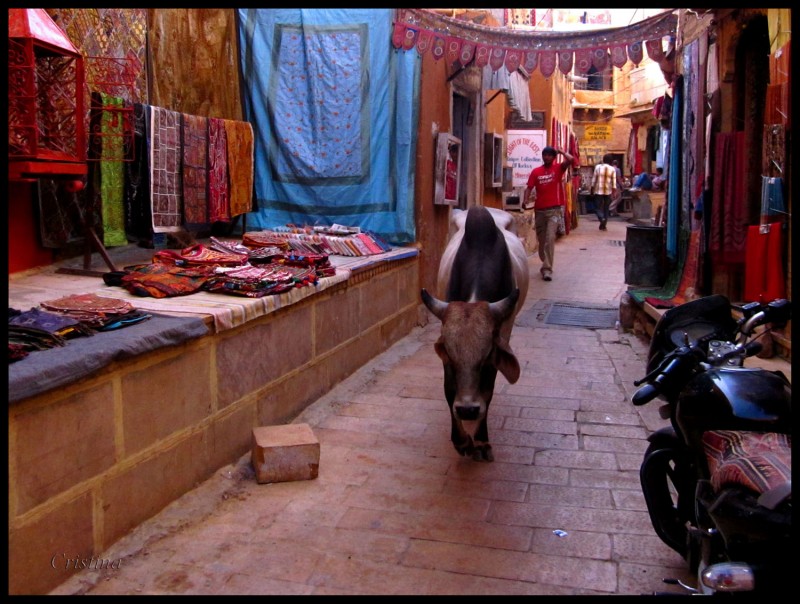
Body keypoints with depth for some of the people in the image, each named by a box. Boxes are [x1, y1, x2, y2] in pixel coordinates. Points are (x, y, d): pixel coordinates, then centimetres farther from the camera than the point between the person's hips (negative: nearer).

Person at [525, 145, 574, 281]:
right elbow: (529, 188, 2)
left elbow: (571, 159, -15)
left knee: (550, 239, -15)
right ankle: (546, 264, 34)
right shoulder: (536, 171, 6)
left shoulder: (558, 168, 1)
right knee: (541, 239, 14)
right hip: (539, 210, 3)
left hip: (554, 209, -3)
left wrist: (560, 151, 0)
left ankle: (547, 269, -16)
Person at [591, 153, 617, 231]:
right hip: (608, 191, 1)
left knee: (598, 207, 4)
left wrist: (592, 189, 8)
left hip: (598, 190, -1)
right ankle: (603, 225, 10)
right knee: (606, 208, 10)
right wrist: (614, 191, 2)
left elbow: (594, 179, 0)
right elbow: (614, 182, -2)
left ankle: (602, 218, -24)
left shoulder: (598, 167, -2)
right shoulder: (612, 169, 1)